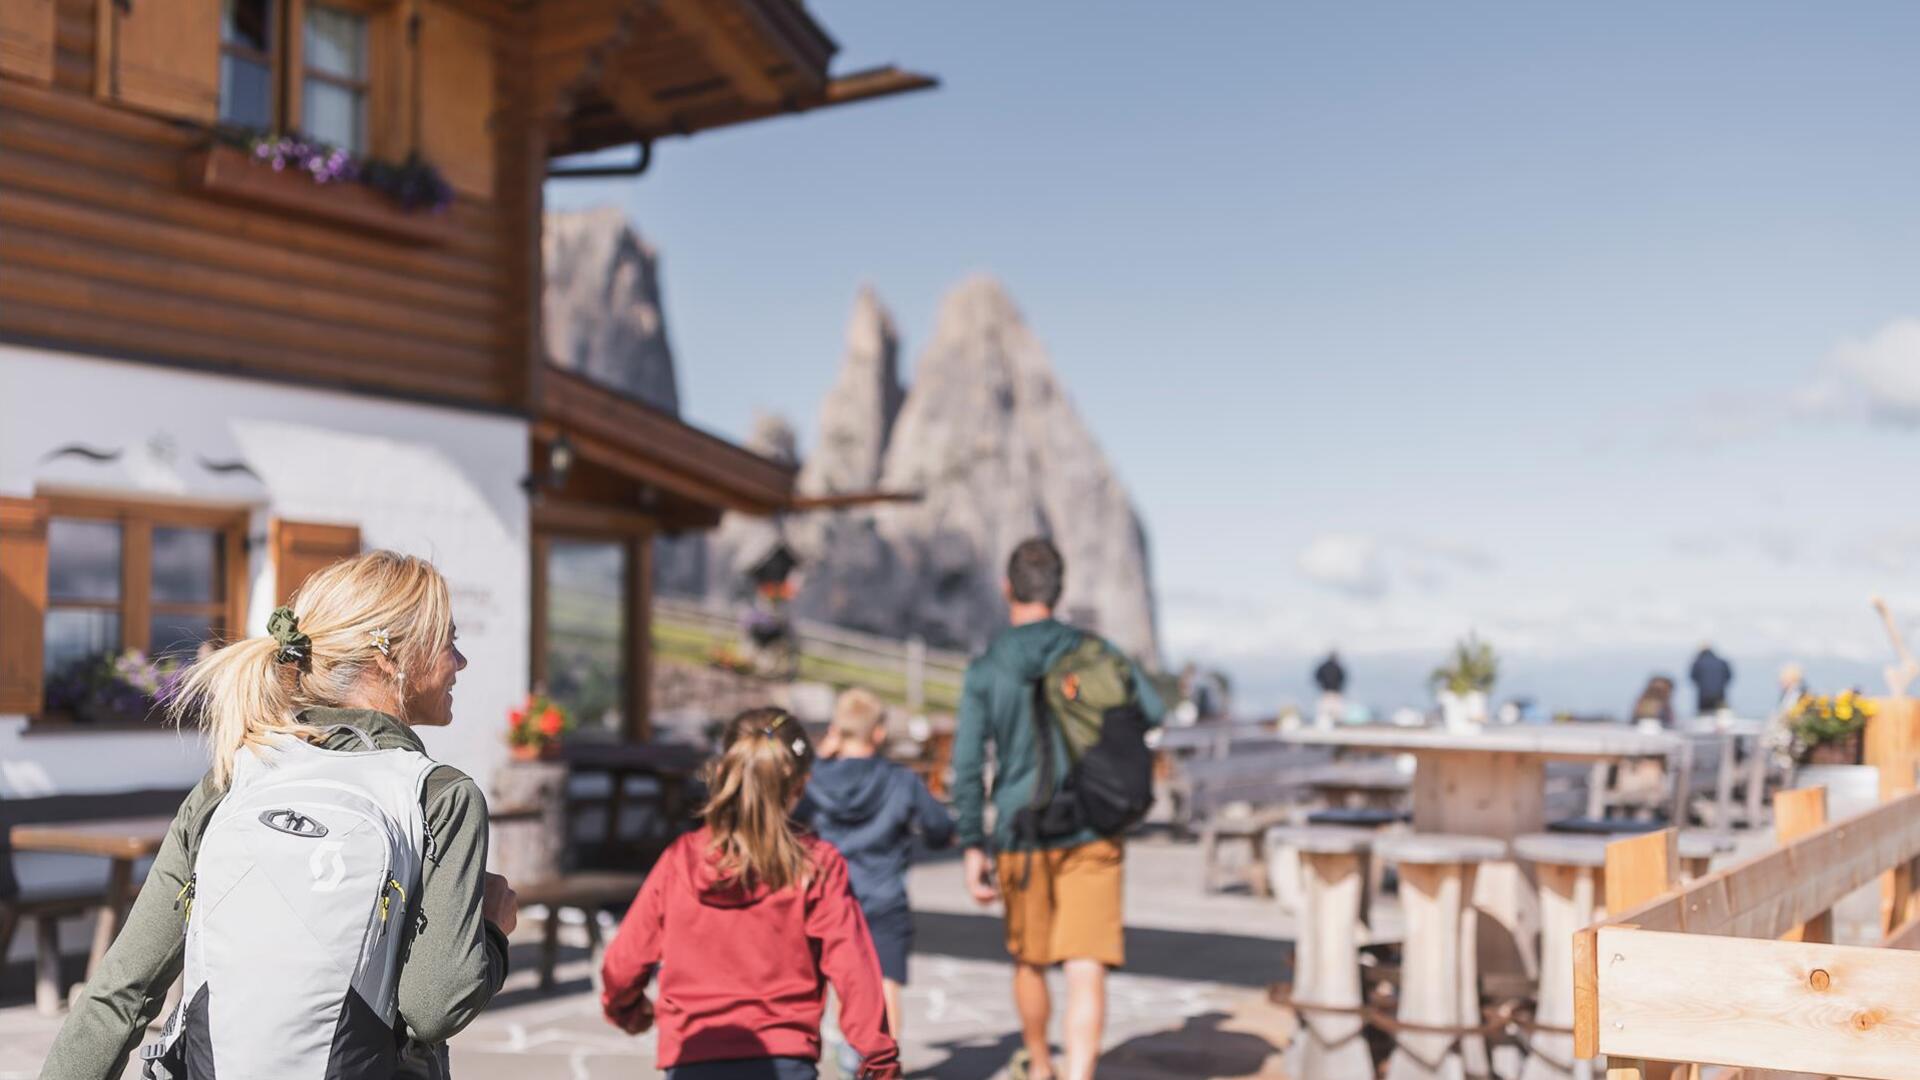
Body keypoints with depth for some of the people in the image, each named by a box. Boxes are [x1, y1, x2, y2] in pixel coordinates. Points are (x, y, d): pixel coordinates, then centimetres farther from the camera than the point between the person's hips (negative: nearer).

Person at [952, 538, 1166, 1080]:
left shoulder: (985, 669, -3)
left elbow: (967, 766, -5)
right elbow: (1152, 711, 2)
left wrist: (973, 847, 1)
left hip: (1020, 835, 1)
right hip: (1092, 833, -1)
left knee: (1028, 961, 21)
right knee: (1086, 970, -5)